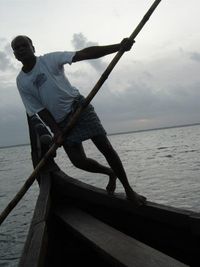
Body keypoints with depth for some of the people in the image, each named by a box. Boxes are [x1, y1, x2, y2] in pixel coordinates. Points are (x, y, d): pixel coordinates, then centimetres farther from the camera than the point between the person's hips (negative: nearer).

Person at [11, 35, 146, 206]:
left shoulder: (50, 59, -4)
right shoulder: (21, 82, 3)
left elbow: (84, 54, -14)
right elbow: (39, 110, 0)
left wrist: (118, 47, -23)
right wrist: (56, 131, -14)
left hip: (78, 107, -2)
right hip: (60, 122, 2)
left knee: (106, 147, -10)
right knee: (79, 161, -10)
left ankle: (129, 190, 3)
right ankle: (111, 173, 20)